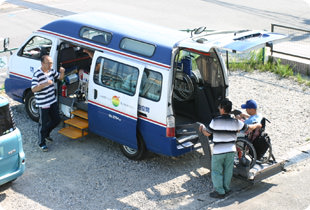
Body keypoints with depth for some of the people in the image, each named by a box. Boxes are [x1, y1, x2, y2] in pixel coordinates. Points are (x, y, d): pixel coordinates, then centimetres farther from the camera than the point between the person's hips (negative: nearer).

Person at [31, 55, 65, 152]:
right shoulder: (37, 74, -21)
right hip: (43, 104, -7)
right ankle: (42, 143, 19)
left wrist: (62, 72, -6)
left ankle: (46, 134, 41)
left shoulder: (51, 71, 2)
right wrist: (45, 84, -40)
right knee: (44, 124, 3)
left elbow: (60, 77, 17)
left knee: (56, 120, 17)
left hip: (53, 102, 7)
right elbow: (33, 89, -27)